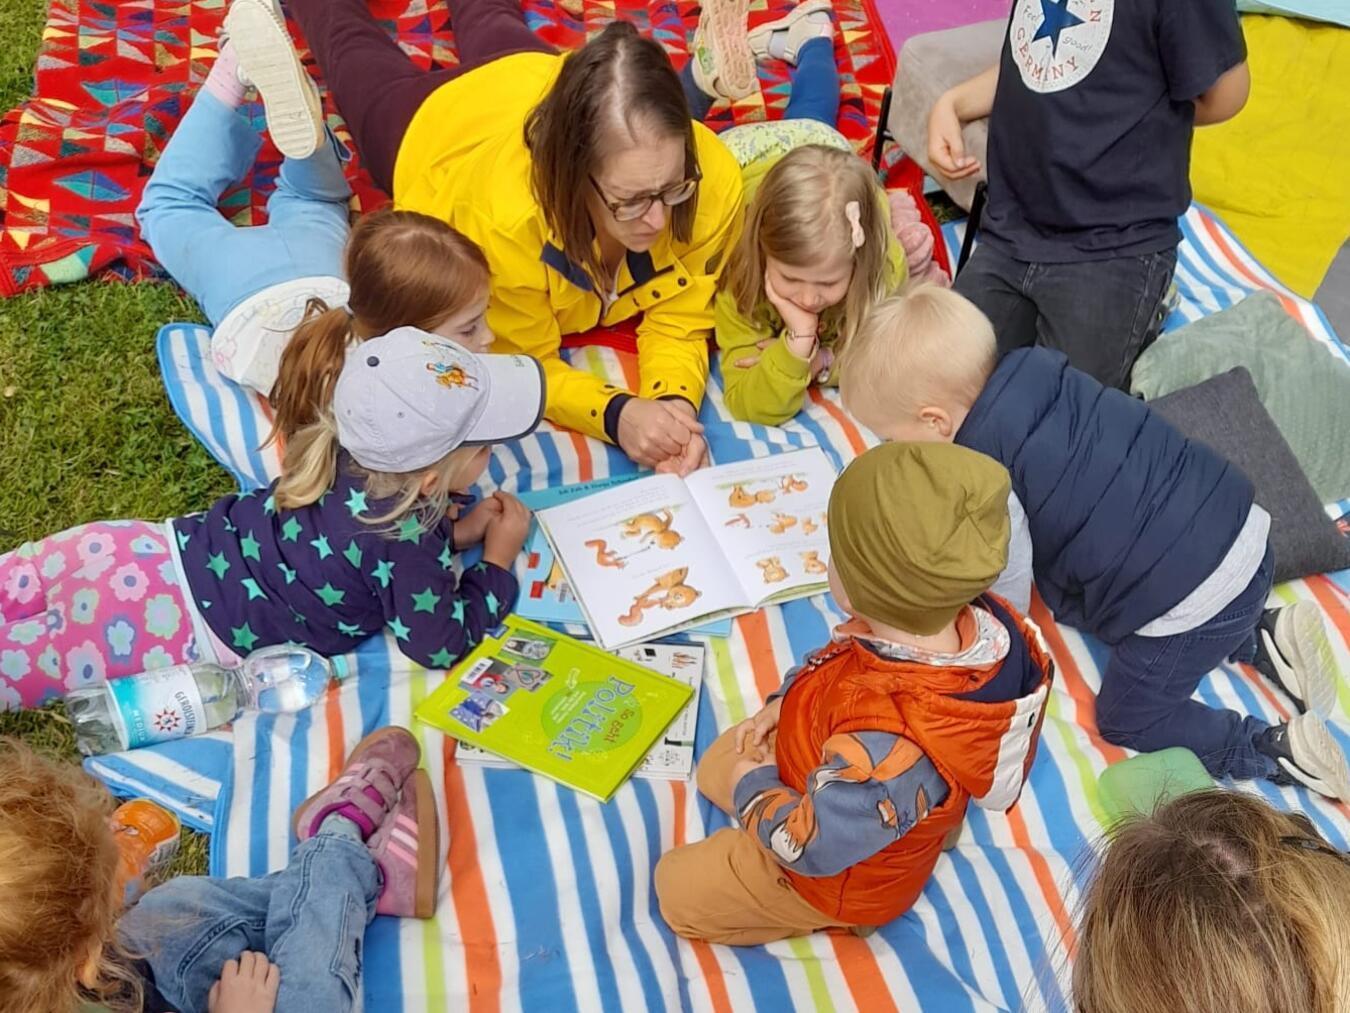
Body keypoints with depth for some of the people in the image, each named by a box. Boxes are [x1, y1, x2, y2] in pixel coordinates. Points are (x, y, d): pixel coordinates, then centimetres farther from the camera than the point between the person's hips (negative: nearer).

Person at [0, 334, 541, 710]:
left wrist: (457, 531, 6)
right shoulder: (405, 547, -26)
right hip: (183, 631, -6)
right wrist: (498, 559, -6)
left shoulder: (353, 458, -5)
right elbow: (442, 645, -14)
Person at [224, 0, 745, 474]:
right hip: (441, 122, -3)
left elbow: (679, 321, -30)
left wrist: (676, 401, -51)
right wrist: (617, 414, -55)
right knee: (351, 48, 31)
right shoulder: (506, 221, -51)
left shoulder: (714, 182, -44)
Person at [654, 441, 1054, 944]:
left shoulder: (888, 749, -50)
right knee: (716, 764, 25)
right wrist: (786, 701, -6)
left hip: (846, 880, -7)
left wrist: (751, 789, -13)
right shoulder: (973, 617, -28)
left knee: (678, 888, 10)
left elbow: (810, 845, -30)